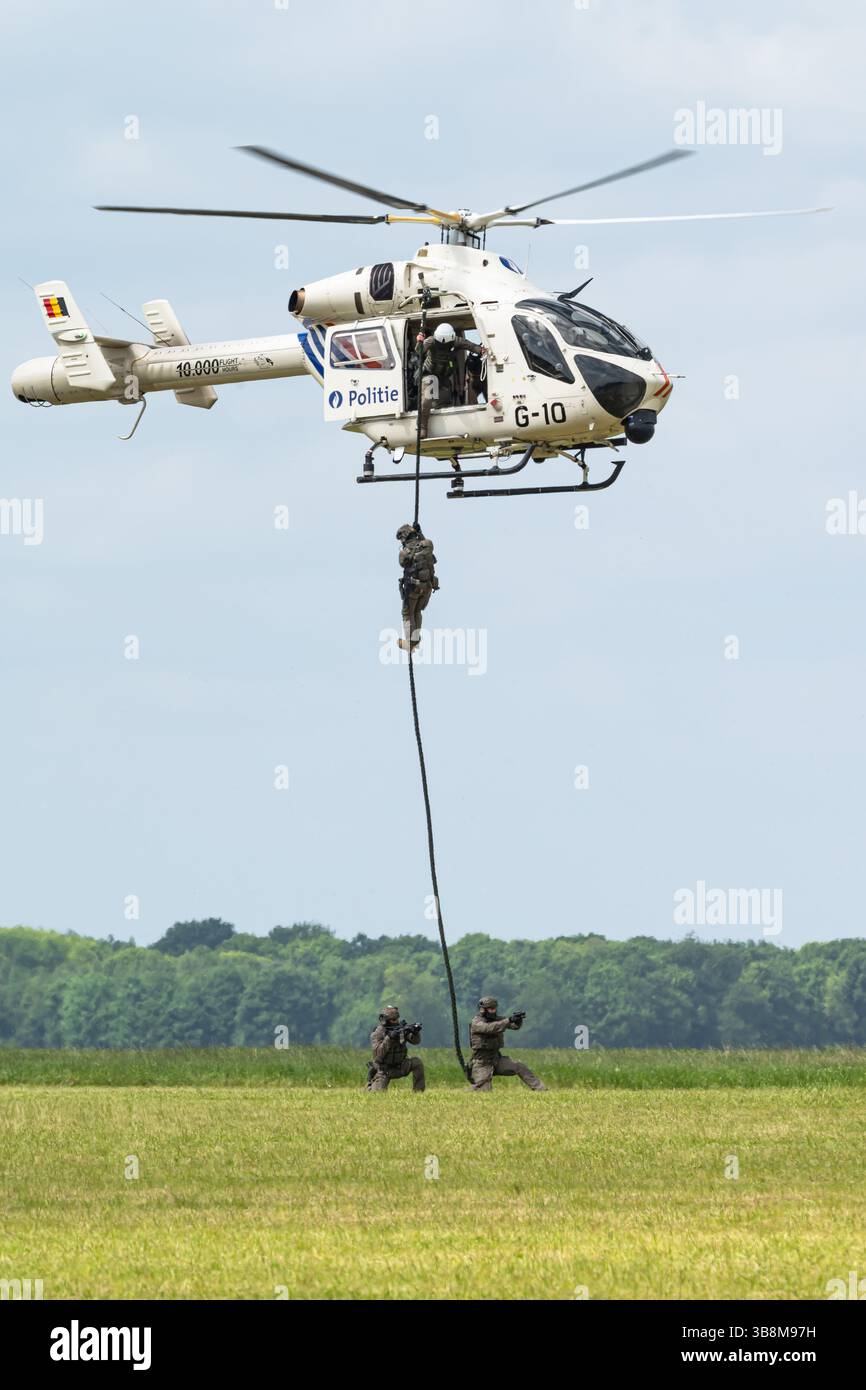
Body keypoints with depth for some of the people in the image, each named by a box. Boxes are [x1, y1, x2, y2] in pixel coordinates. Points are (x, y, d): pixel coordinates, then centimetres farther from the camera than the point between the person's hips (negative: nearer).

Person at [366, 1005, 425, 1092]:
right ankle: (371, 1086, 19)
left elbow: (415, 1041, -7)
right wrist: (389, 1037, -35)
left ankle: (418, 1092, -11)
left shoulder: (401, 1027, -3)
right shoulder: (377, 1033, -16)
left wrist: (415, 1032, -30)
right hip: (383, 1070, -4)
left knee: (417, 1062, -19)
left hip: (399, 1067, 4)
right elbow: (378, 1053, -27)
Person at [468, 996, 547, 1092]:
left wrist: (518, 1020, -27)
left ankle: (540, 1089, -11)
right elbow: (490, 1028, -32)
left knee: (519, 1067, -11)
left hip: (496, 1059, 6)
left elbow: (515, 1025, -3)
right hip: (481, 1063, -6)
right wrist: (509, 1020, -38)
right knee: (483, 1091, -12)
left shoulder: (496, 1019, 6)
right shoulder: (476, 1022, -13)